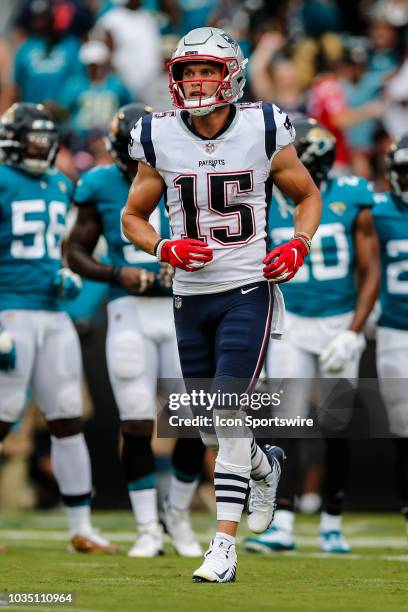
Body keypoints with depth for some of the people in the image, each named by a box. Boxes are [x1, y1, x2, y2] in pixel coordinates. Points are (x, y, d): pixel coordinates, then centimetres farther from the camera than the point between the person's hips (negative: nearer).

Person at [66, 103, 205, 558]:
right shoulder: (101, 188, 0)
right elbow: (76, 252, 6)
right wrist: (117, 274, -10)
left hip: (182, 310, 1)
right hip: (129, 312, -1)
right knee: (136, 425, -2)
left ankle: (178, 515, 21)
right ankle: (148, 530, 8)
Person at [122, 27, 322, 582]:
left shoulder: (265, 133, -5)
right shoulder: (159, 140, -2)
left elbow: (308, 196, 10)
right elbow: (132, 218, 9)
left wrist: (298, 246, -9)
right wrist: (165, 249, -11)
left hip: (248, 291, -3)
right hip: (191, 297, 3)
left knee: (228, 414, -15)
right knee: (213, 428, 11)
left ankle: (224, 546, -13)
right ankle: (265, 465, 45)